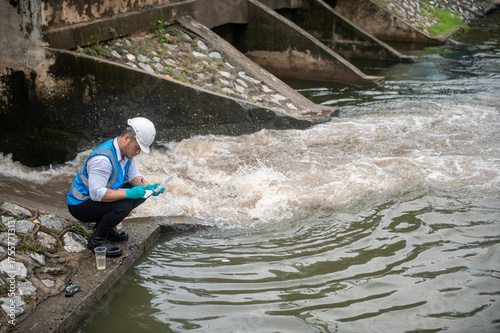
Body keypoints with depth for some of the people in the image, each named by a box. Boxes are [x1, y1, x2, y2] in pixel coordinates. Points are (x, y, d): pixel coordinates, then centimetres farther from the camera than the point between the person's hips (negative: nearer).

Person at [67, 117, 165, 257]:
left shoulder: (127, 151, -3)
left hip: (99, 196, 9)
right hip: (80, 205, -9)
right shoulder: (102, 159, -32)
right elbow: (96, 193, -36)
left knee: (140, 194, 1)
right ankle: (97, 240, -10)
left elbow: (134, 176, 7)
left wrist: (148, 186, -13)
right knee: (124, 205, -31)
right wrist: (128, 193, -36)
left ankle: (108, 227, 12)